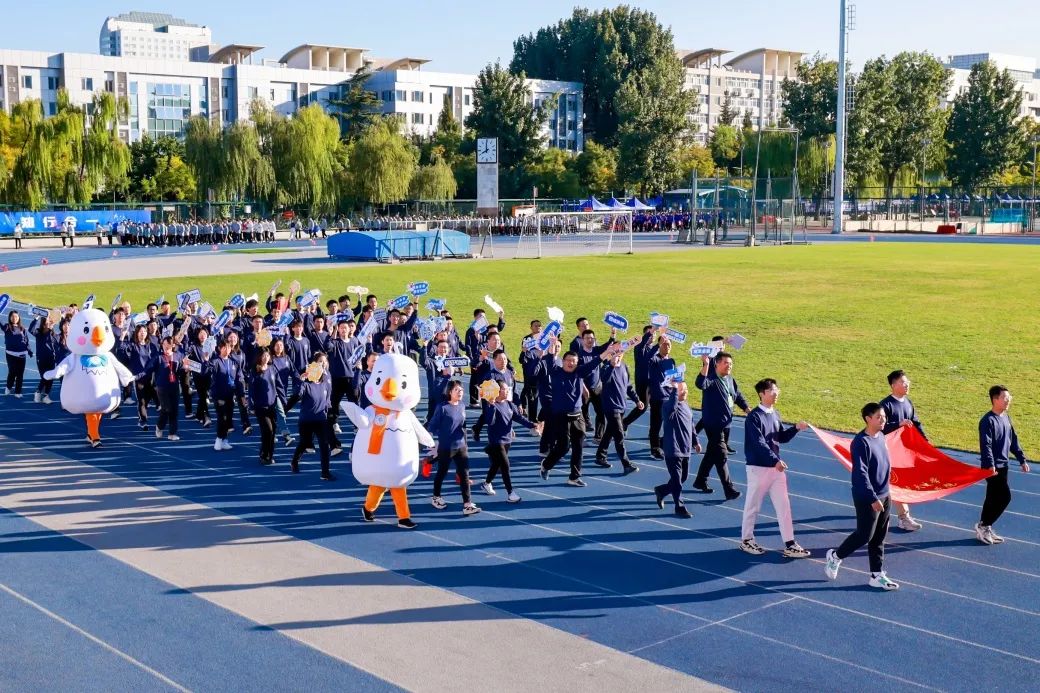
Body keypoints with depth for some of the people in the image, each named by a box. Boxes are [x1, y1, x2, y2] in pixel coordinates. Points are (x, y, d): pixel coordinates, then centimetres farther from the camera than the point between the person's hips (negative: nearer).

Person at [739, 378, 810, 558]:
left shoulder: (775, 414, 9)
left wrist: (796, 428, 1)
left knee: (783, 506, 5)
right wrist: (776, 460, -27)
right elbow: (759, 443, -21)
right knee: (753, 506, 6)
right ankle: (746, 540, 21)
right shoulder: (754, 417, -14)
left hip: (776, 468, 7)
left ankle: (789, 544, 8)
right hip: (758, 468, -7)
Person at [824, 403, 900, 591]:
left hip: (884, 495, 8)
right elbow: (860, 473, -23)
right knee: (864, 535, 0)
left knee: (879, 538, 11)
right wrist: (873, 498, -24)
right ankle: (835, 556, 22)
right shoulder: (861, 442, -20)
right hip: (867, 498, -8)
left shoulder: (881, 436, 6)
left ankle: (877, 575, 19)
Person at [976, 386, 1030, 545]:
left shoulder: (1006, 418, 11)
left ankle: (984, 528, 20)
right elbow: (985, 445, -22)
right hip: (993, 467, -9)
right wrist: (990, 465, -29)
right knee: (1005, 497, -11)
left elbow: (1013, 441, 18)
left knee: (993, 498, 12)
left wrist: (1022, 460, 15)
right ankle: (983, 526, 2)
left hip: (1002, 466, 9)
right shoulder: (988, 421, -15)